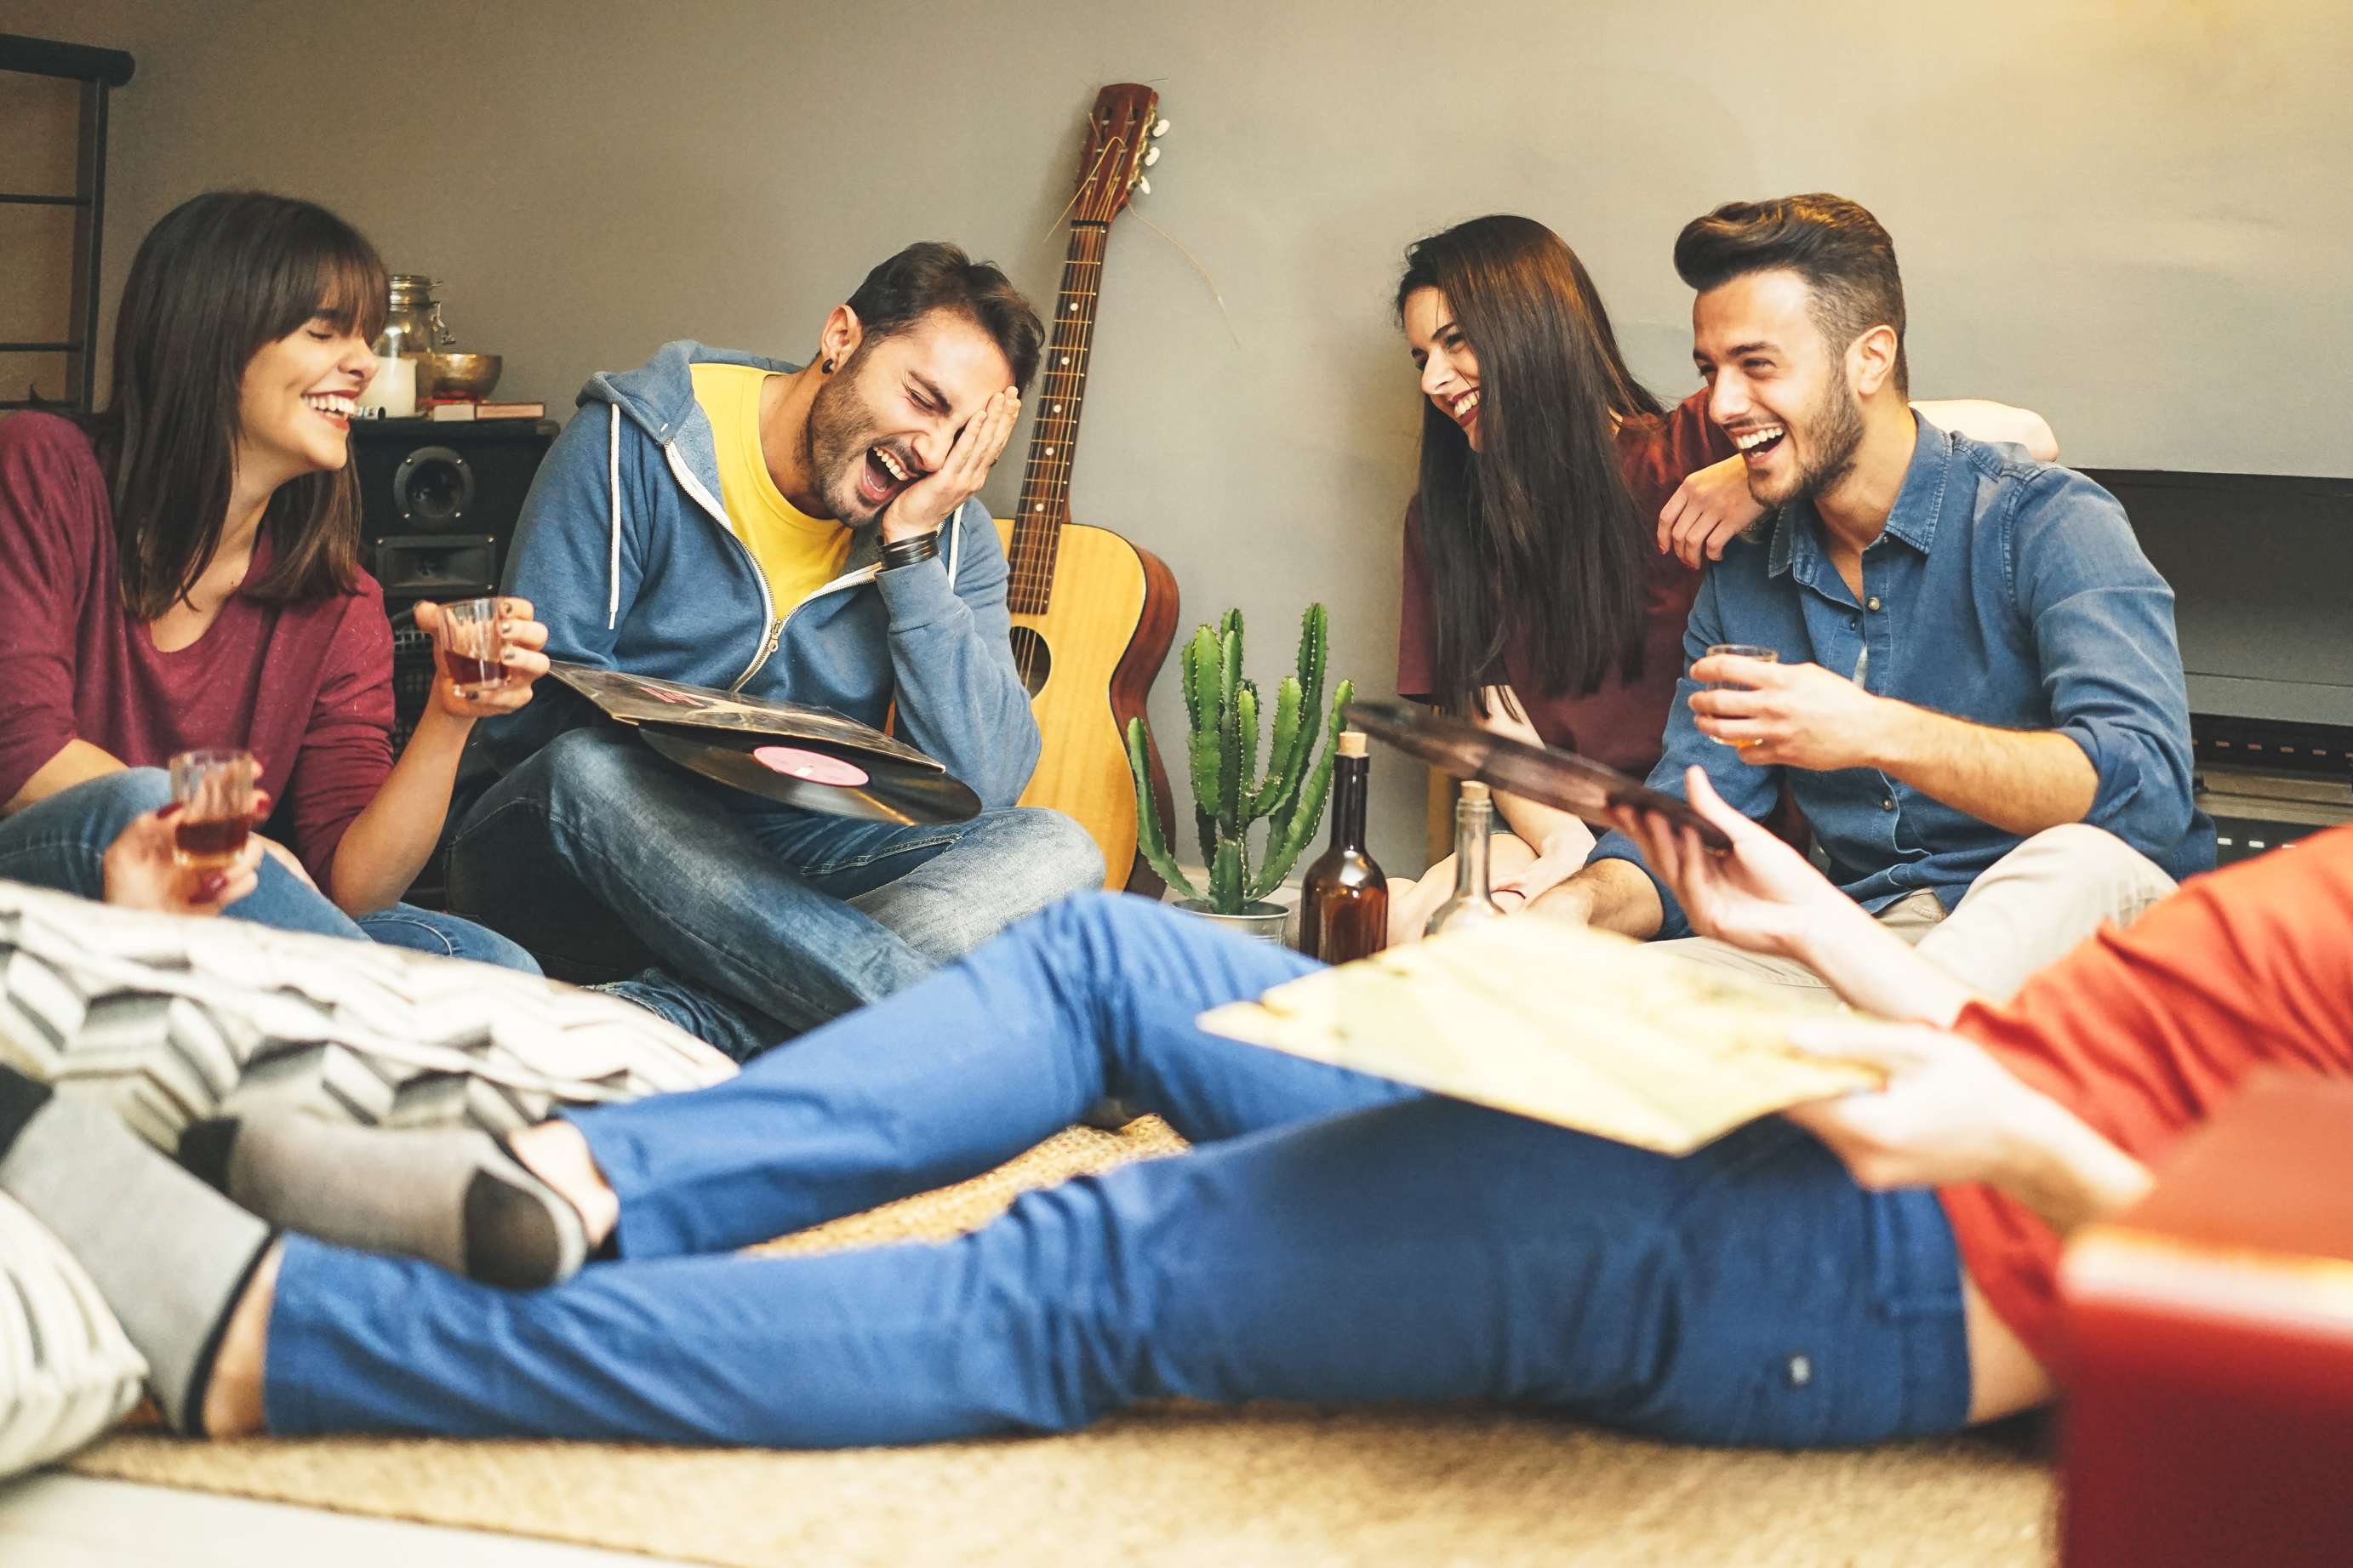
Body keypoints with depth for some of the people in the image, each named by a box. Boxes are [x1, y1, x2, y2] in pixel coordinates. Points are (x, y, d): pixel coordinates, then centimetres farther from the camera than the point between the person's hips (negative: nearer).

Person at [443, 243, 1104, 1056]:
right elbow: (526, 704, -13)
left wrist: (912, 549, -14)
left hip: (792, 855, 3)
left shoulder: (951, 532, 1)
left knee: (1054, 849, -20)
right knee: (589, 773, -37)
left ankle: (657, 1017, -39)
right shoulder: (636, 445, -9)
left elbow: (983, 785, -11)